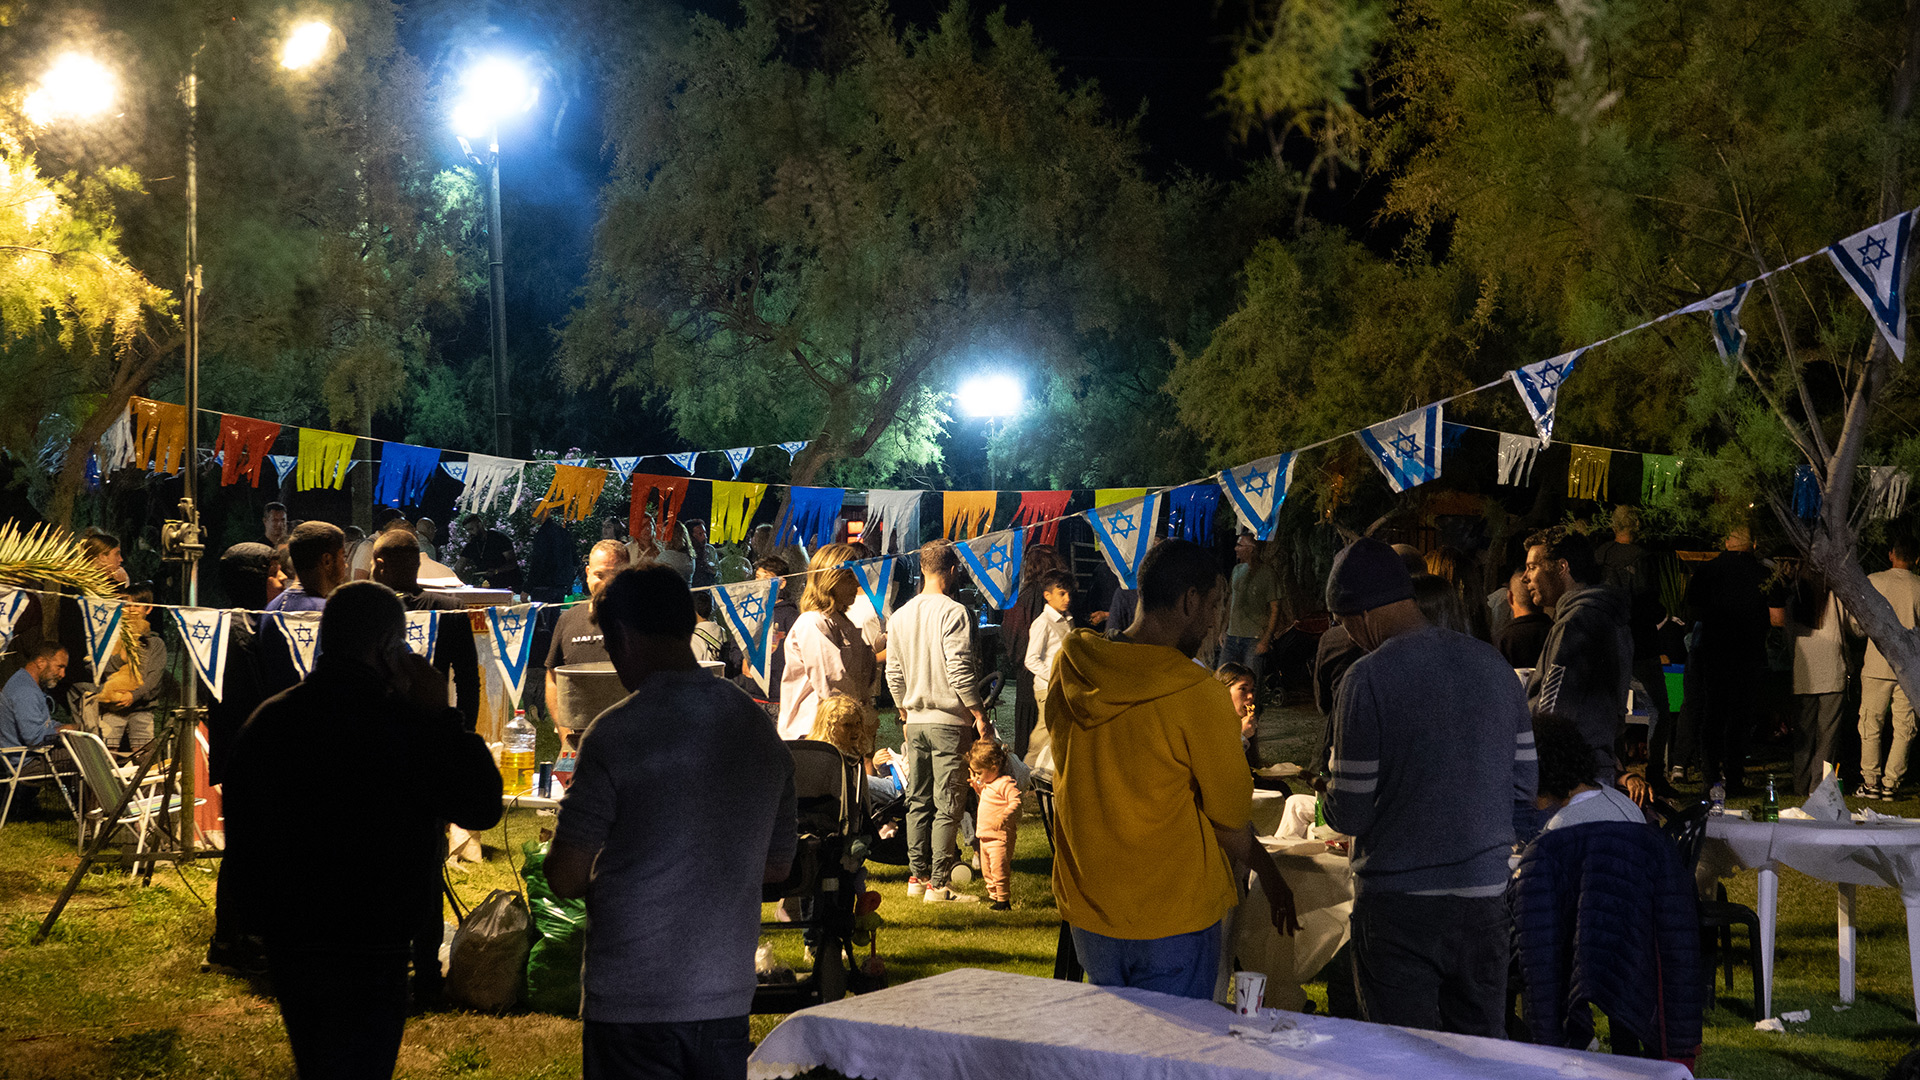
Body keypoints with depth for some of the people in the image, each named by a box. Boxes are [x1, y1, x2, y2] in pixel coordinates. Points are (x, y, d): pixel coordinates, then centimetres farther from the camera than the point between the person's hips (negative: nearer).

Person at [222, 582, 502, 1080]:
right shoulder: (402, 723, -17)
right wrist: (441, 714, -6)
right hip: (368, 946, -7)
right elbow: (482, 806, -10)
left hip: (284, 941, 7)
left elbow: (239, 826, 10)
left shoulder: (266, 720, 3)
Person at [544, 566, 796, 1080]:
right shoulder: (761, 729, 4)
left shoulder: (615, 734, -14)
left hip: (634, 1003, -5)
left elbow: (566, 878, -11)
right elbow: (778, 866, 14)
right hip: (727, 997, 5)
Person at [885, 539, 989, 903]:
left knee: (917, 802, 13)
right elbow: (959, 671, -17)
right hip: (950, 722, -6)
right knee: (947, 806, -2)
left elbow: (893, 673, 12)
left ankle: (917, 876, 18)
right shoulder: (952, 612, -13)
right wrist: (980, 716, -9)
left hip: (915, 722, 7)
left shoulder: (900, 615, 8)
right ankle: (938, 884, -2)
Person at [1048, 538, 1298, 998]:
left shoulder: (1068, 669, -4)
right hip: (1171, 919, -6)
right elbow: (1231, 820, -11)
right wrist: (1267, 872, 10)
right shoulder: (1197, 693, -20)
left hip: (1083, 908, 6)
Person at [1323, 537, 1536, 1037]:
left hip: (1398, 902, -5)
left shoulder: (1367, 679, -14)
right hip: (1485, 892, 5)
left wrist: (1330, 795, 11)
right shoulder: (1493, 663, 4)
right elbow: (1525, 787, 10)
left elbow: (1350, 815, -11)